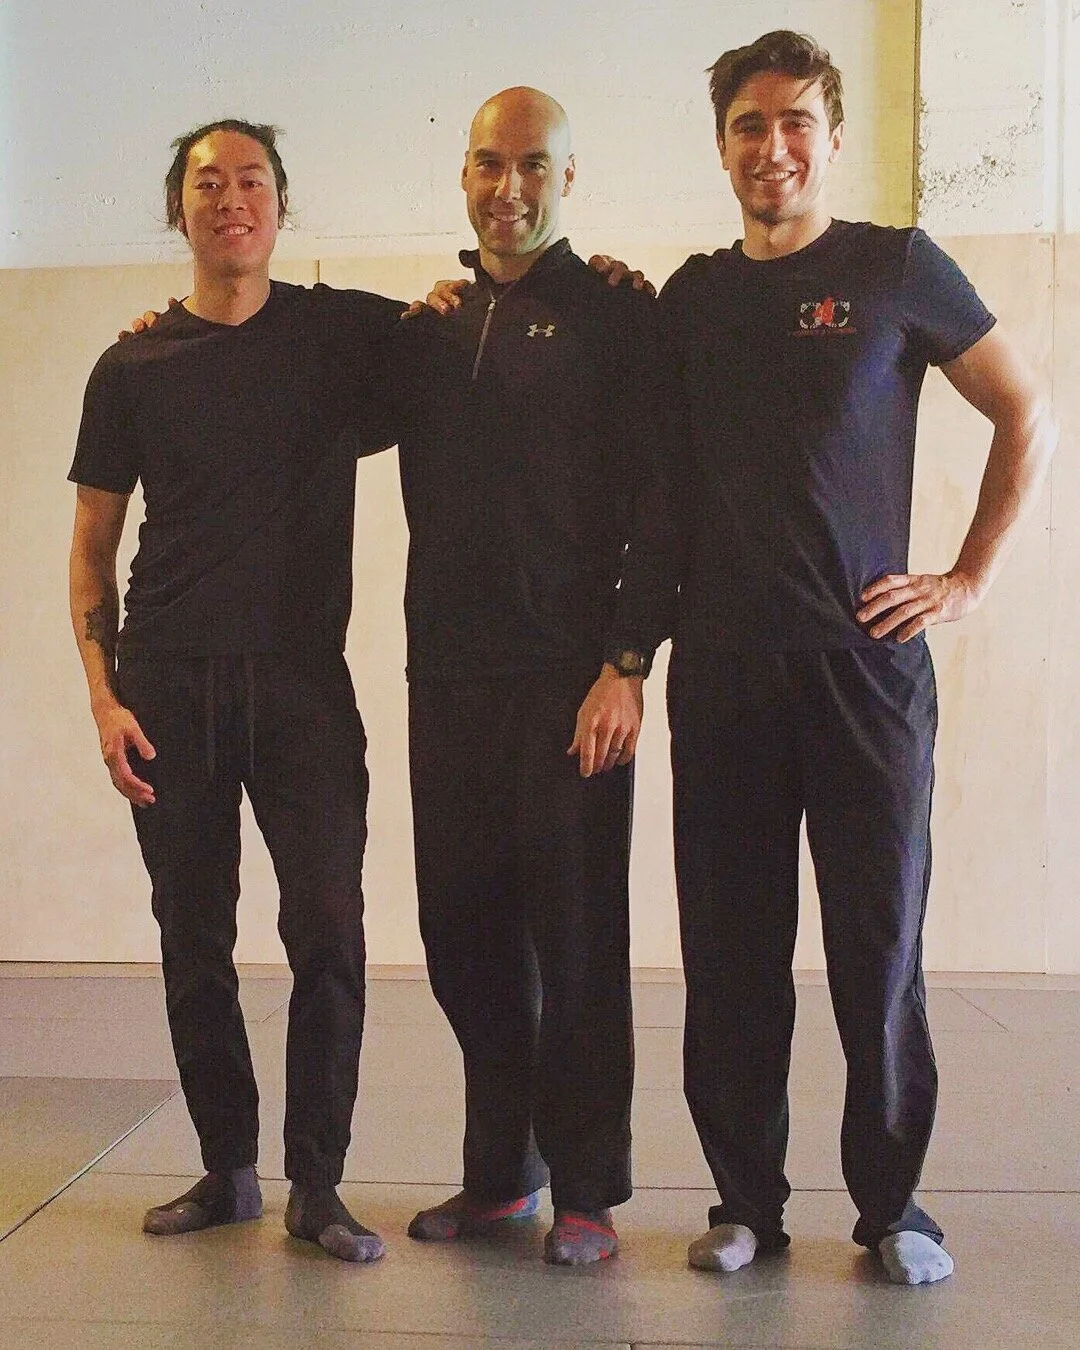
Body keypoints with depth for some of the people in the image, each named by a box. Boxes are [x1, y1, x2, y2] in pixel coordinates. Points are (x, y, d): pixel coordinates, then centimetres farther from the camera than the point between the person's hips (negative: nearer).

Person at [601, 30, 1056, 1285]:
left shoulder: (896, 268, 3)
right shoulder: (690, 297, 12)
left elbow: (1028, 417, 7)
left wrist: (968, 579, 0)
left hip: (864, 658, -2)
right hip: (721, 665, 3)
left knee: (878, 947, 2)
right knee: (730, 951, 5)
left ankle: (892, 1204, 19)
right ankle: (747, 1199, 19)